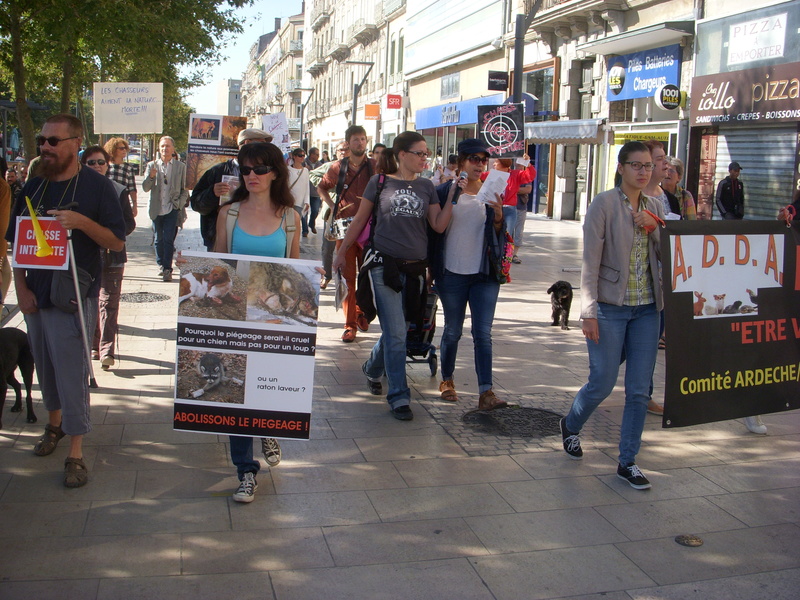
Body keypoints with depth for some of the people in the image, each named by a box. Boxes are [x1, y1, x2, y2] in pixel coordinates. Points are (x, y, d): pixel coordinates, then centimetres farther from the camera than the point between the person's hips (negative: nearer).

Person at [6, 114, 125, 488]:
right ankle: (54, 424, 38)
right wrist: (21, 288, 0)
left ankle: (76, 452, 6)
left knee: (72, 372, -3)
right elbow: (17, 242, 12)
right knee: (45, 367, 17)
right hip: (35, 296, 5)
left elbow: (117, 243, -8)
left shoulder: (97, 186, -6)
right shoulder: (33, 187, 7)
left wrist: (81, 222, -24)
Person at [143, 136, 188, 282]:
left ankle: (167, 269, -6)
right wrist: (151, 176, -20)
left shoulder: (181, 167, 4)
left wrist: (179, 204, -6)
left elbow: (185, 189, 8)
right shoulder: (152, 165, 6)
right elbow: (145, 188, -1)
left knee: (168, 239, -9)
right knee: (159, 239, 11)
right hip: (156, 209, 2)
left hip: (172, 209, -2)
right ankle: (161, 264, 28)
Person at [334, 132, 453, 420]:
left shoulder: (426, 186, 9)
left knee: (397, 329, 13)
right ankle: (399, 397, 4)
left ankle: (372, 369, 41)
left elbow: (439, 225, 1)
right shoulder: (380, 182, 0)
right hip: (385, 265, -4)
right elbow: (360, 220, 8)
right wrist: (342, 252, 13)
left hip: (415, 267, 4)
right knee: (396, 334, -6)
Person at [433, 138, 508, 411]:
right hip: (452, 274, -1)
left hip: (484, 275, 1)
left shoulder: (491, 193, 5)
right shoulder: (446, 191, 0)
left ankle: (486, 393, -7)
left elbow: (499, 235, 2)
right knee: (452, 331, 10)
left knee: (483, 334, -5)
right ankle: (446, 381, 29)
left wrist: (498, 216, -12)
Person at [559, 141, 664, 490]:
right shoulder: (604, 204, -8)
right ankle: (570, 425, 32)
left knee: (639, 390, 5)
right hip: (610, 307, -5)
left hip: (646, 308, 5)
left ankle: (627, 462, 18)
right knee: (602, 383, 1)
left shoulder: (655, 208, 9)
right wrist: (588, 311, -16)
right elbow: (590, 262, -11)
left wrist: (654, 227, -7)